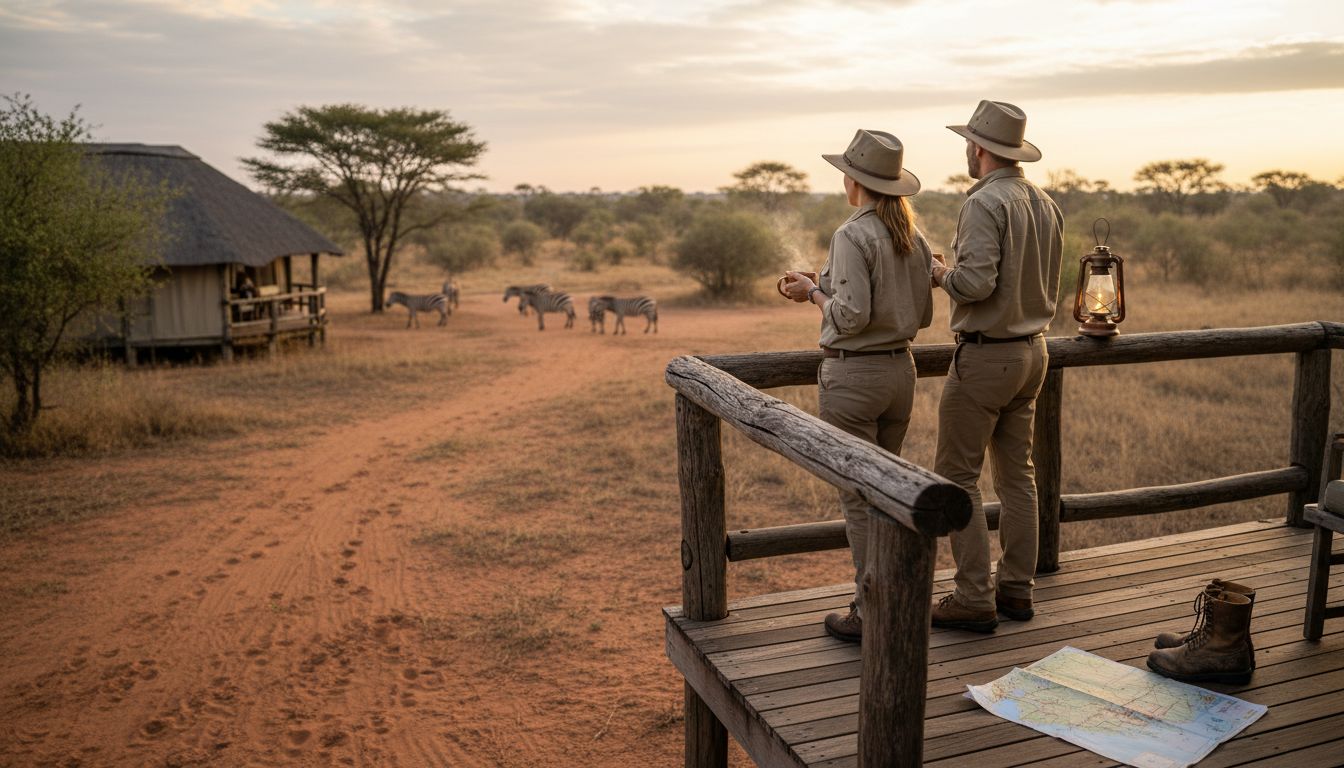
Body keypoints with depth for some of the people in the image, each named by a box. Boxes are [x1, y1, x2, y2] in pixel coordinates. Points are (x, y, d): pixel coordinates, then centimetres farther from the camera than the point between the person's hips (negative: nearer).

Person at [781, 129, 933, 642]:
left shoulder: (853, 235, -16)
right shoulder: (912, 238, 8)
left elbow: (851, 316, -22)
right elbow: (923, 314, 13)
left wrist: (813, 291, -4)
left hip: (852, 374, -8)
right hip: (900, 370, 8)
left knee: (858, 497, 2)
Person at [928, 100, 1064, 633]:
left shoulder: (985, 203, -17)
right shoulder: (1047, 205, 9)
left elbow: (975, 283, -27)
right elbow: (1045, 287, 15)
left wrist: (940, 272, -6)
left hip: (985, 355, -8)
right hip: (1033, 349, 9)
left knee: (956, 474, 0)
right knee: (1017, 473, 14)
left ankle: (974, 598, 3)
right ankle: (1017, 588, 22)